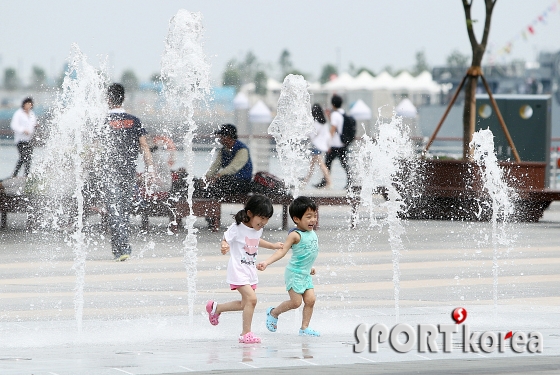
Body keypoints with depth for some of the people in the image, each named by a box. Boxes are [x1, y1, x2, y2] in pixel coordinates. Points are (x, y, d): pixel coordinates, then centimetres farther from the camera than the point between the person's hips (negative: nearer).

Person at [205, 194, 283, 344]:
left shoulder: (258, 229, 7)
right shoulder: (237, 228, -15)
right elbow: (225, 240, -12)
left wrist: (272, 246, 30)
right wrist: (224, 247, -34)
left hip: (251, 271, 8)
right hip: (238, 270, -8)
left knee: (245, 304, 13)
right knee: (251, 299, -20)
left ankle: (216, 308, 35)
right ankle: (246, 333, -11)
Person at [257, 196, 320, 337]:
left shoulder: (311, 232, 8)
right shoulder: (295, 235, -18)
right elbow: (282, 250, -25)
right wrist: (266, 262, -36)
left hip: (305, 274, 7)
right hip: (294, 273, -7)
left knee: (310, 299, -3)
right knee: (296, 302, -8)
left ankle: (304, 328, 5)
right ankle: (273, 313, 16)